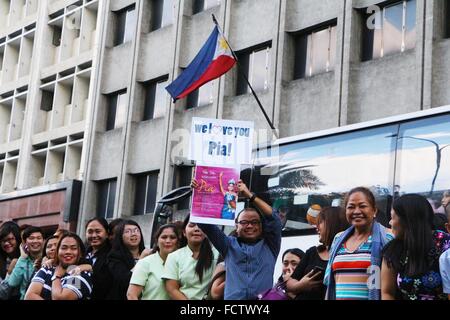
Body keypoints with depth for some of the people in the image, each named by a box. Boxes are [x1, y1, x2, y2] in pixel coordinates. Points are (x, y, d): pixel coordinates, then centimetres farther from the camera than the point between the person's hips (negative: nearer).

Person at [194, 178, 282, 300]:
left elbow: (274, 218, 4)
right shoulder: (230, 245, 19)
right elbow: (207, 225, 14)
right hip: (233, 298, 1)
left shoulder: (269, 245, 15)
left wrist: (249, 195, 3)